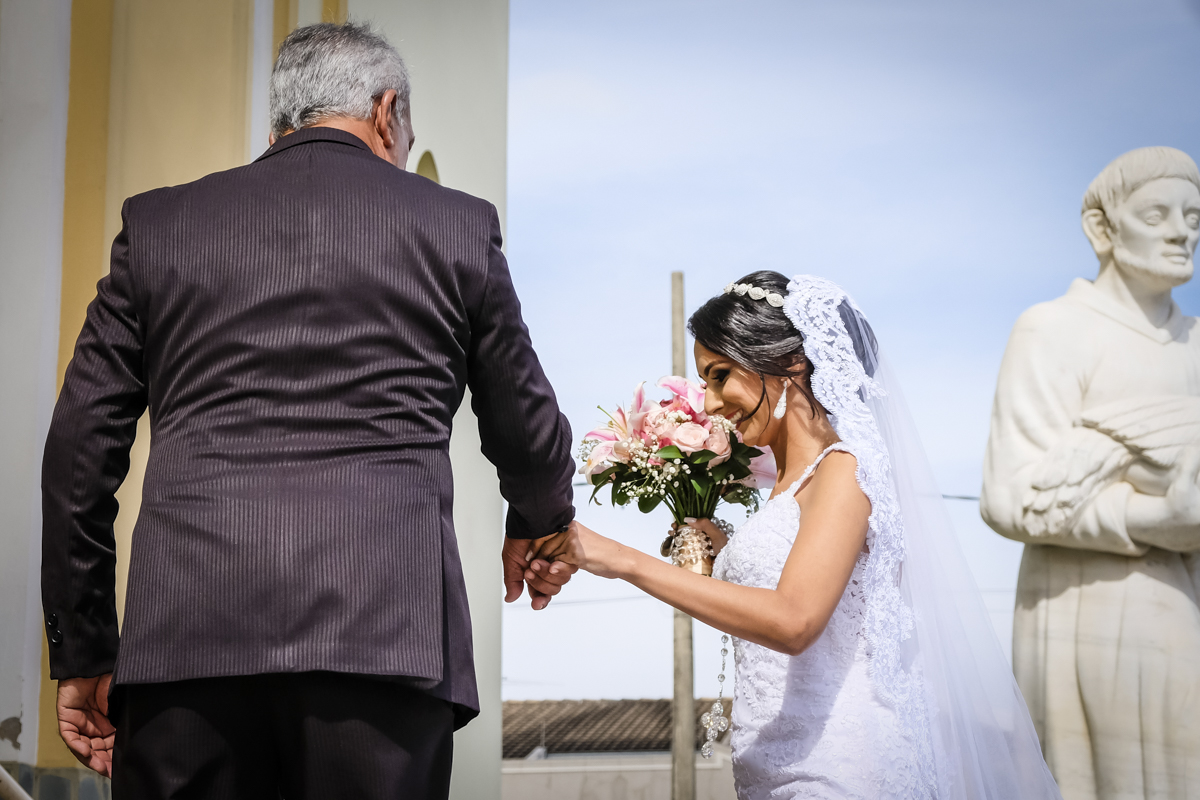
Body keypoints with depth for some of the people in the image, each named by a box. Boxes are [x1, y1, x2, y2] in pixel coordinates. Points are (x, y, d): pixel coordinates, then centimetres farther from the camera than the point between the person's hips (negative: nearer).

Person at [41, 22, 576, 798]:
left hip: (184, 631, 2)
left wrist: (85, 653, 18)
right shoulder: (456, 223, 11)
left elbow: (81, 447, 12)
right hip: (384, 629, -1)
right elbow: (527, 428, 19)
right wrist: (540, 528, 40)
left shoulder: (158, 223, 14)